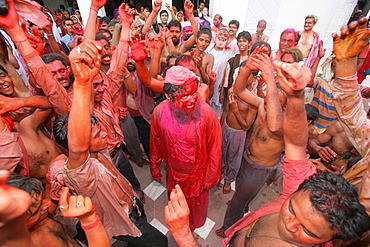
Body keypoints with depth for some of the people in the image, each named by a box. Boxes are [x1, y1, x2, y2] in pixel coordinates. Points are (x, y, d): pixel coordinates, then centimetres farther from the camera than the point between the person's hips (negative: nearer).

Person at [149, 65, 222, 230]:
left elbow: (214, 149, -18)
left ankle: (194, 227, 63)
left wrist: (211, 178, -9)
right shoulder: (159, 112, -22)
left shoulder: (206, 113, -30)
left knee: (196, 203, 27)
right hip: (174, 172, 3)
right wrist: (154, 165, 8)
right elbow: (155, 141, -4)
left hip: (198, 173, -2)